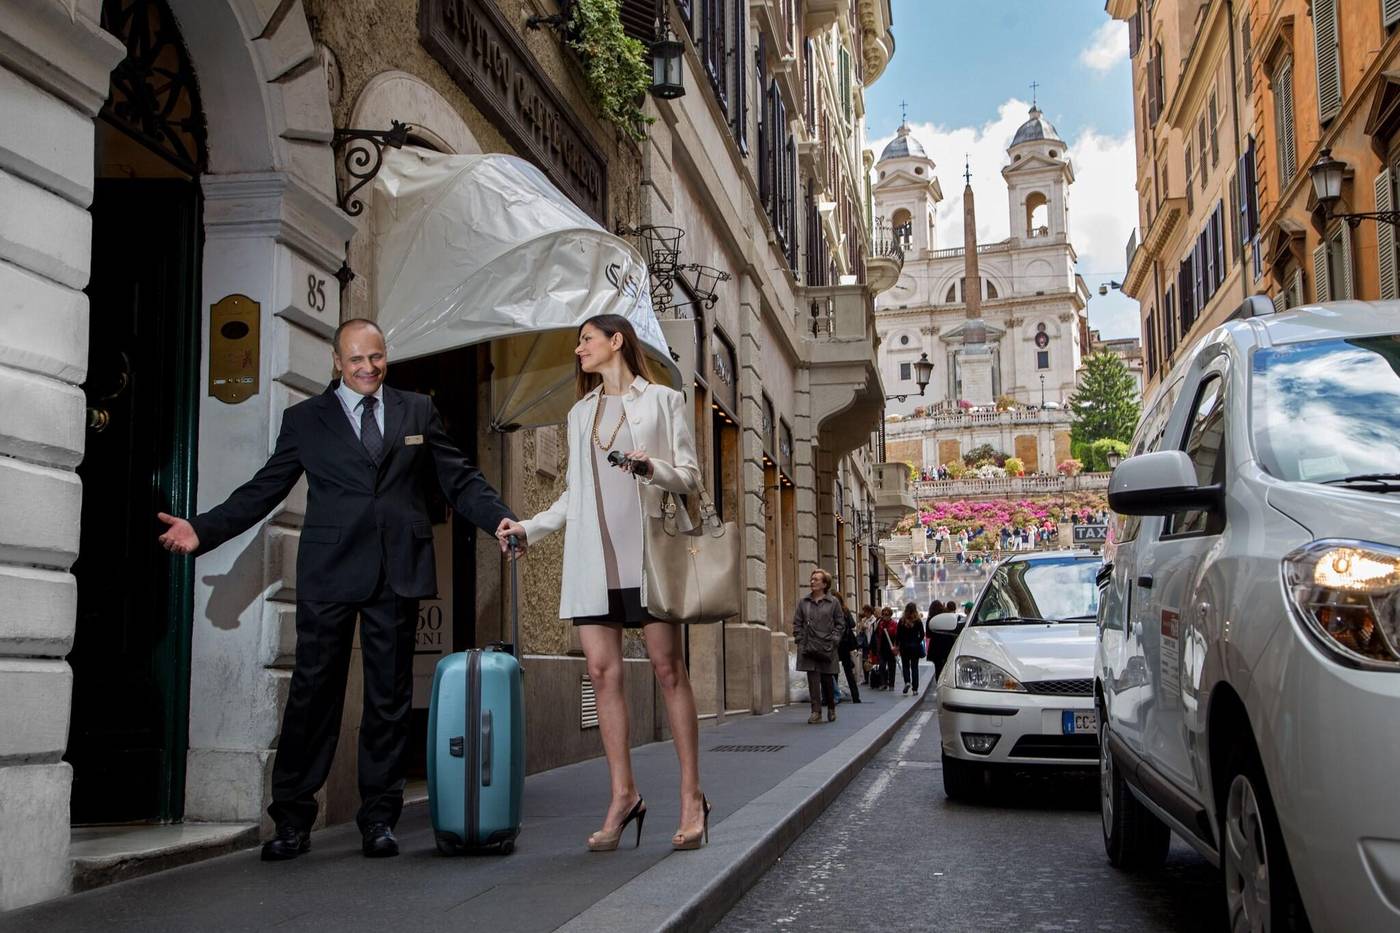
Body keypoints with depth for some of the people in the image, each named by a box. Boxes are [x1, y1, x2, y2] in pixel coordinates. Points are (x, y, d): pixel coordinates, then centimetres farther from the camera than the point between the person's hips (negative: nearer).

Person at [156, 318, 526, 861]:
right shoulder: (304, 420, 11)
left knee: (389, 698, 5)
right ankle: (292, 820, 9)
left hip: (398, 573, 1)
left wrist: (497, 517, -3)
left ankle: (378, 818, 14)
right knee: (312, 692, -1)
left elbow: (459, 480, 13)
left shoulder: (418, 411, 14)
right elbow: (263, 489, 8)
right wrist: (202, 530, -2)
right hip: (329, 573, -1)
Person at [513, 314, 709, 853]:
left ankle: (692, 797, -1)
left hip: (648, 550, -4)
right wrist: (529, 528, 12)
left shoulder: (662, 400, 8)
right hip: (593, 555, 4)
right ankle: (623, 794, 3)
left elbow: (691, 478, 3)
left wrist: (652, 468, -16)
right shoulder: (580, 413, 21)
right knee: (603, 672, -3)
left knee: (668, 668, -5)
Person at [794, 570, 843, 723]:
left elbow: (840, 623, 4)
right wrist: (800, 640, 0)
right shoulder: (804, 602, 7)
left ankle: (831, 709, 26)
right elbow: (797, 623, 10)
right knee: (813, 679, -5)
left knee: (827, 679, 6)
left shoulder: (833, 602, 2)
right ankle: (816, 712, -4)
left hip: (827, 648, -1)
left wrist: (834, 639, -6)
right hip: (808, 648, 1)